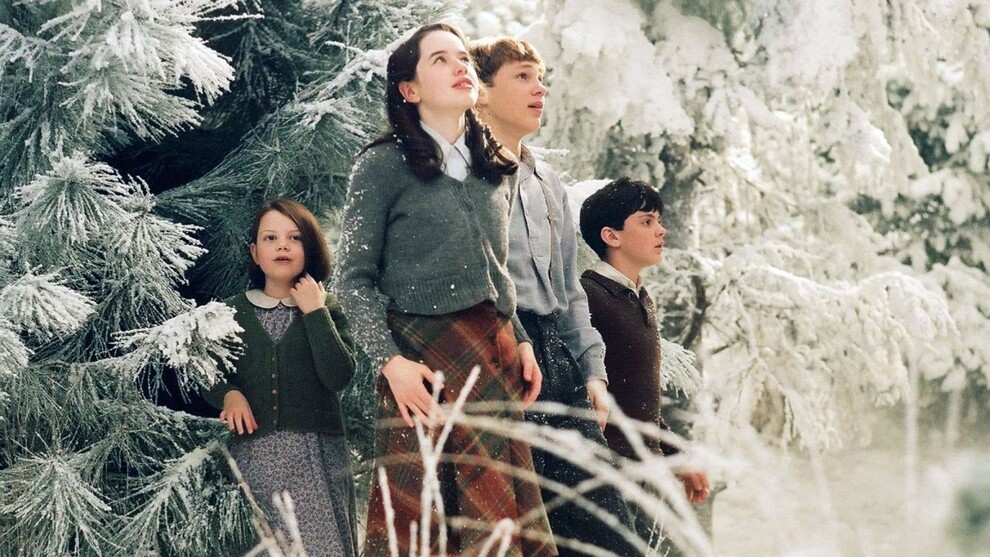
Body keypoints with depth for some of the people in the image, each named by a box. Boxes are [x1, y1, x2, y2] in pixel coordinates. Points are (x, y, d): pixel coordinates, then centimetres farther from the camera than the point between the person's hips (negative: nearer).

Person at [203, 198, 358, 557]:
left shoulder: (327, 309, 6)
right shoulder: (234, 311, 10)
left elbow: (339, 376, -8)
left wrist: (314, 312, -8)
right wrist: (229, 395, -8)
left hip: (316, 455, -1)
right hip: (253, 454, 1)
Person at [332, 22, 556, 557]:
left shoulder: (496, 168, 15)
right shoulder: (382, 165, -3)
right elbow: (354, 280, -4)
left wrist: (521, 342, 12)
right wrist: (391, 362, -14)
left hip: (495, 357, 5)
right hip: (422, 362, -5)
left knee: (500, 512, 0)